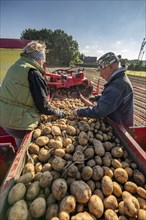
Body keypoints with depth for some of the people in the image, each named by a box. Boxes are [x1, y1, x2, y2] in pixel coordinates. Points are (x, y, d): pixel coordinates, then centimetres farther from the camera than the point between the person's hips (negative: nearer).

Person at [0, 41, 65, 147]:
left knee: (20, 144, 29)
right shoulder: (34, 73, -18)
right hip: (18, 121, -8)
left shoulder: (15, 66, 8)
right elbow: (43, 106, -17)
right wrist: (58, 112, 1)